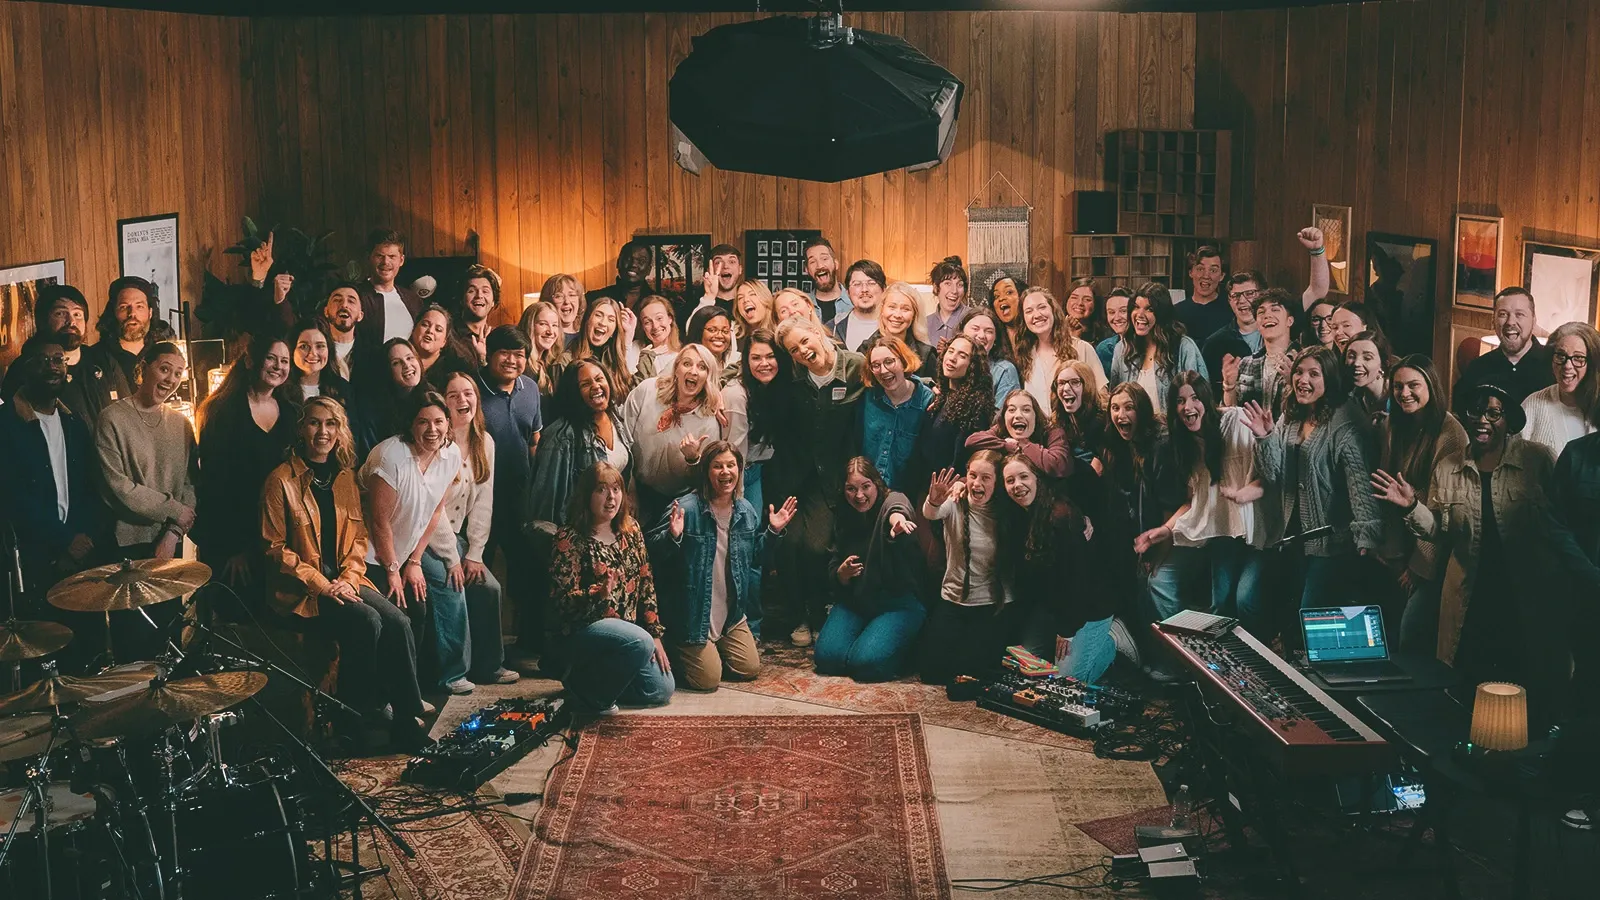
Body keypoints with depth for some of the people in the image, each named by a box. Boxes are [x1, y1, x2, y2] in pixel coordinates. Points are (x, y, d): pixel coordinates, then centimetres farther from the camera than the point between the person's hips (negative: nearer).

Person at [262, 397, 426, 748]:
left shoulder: (346, 478, 13)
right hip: (300, 590, -5)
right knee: (366, 622, -28)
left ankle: (408, 719, -17)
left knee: (397, 622, -21)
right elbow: (275, 547, -7)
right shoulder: (281, 481, -5)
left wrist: (349, 579, -4)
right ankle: (359, 715, -13)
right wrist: (321, 585, -15)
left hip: (344, 581, 5)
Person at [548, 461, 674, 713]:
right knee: (639, 643, -34)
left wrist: (656, 635, 3)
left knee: (661, 690, -1)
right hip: (579, 629, -7)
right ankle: (585, 690, -11)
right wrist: (598, 593, -37)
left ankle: (590, 674, 18)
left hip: (625, 628, 7)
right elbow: (562, 601, -17)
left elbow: (646, 584, 9)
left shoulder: (630, 530, 6)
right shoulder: (570, 538, -13)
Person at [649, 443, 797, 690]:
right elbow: (652, 550, -17)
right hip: (694, 613, -6)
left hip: (733, 612, 6)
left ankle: (711, 651, 33)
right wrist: (672, 537, -36)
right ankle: (673, 651, 21)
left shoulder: (746, 511, 3)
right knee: (707, 678, -8)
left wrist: (773, 531, 3)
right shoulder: (686, 508, -19)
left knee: (749, 668, 6)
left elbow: (754, 557, 15)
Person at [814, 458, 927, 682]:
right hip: (854, 602, 5)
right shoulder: (846, 520, 9)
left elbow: (897, 506, -37)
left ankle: (905, 645, 6)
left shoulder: (892, 500, -8)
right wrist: (843, 573, -13)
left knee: (867, 662, -27)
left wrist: (897, 517, -63)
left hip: (899, 602, -5)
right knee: (827, 657, -18)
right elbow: (834, 574, 13)